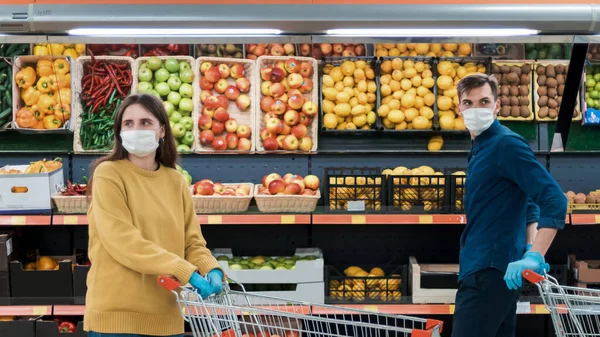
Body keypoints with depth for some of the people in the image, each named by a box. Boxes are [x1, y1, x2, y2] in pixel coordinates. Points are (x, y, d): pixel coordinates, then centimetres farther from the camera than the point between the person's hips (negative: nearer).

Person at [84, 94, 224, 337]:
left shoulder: (176, 182, 10)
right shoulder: (108, 174, -6)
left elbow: (192, 242, 10)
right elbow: (122, 240, -17)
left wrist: (211, 269, -13)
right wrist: (185, 271, -22)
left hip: (165, 315, 5)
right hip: (118, 313, -5)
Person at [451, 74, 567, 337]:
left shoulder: (506, 144, -11)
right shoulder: (481, 148, 17)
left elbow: (554, 200, -19)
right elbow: (528, 207, 24)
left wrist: (534, 256, -26)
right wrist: (529, 250, 10)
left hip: (490, 272, -10)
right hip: (483, 269, 10)